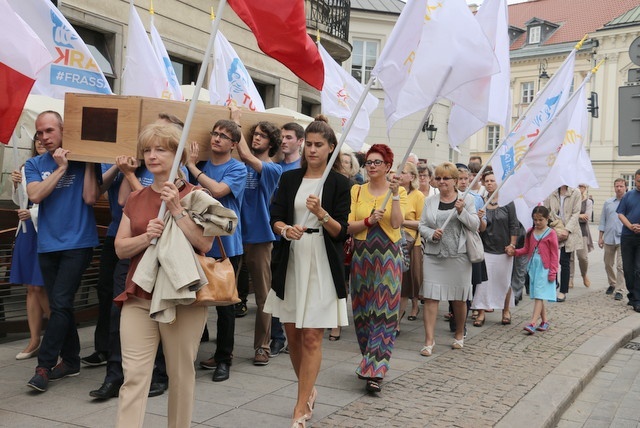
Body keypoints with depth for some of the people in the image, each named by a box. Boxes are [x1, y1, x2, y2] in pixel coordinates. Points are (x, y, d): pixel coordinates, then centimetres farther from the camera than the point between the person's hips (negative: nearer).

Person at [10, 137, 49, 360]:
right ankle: (34, 341, 17)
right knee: (31, 288, 9)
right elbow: (19, 201, 17)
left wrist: (32, 213, -14)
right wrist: (17, 185, -1)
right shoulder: (27, 168, 12)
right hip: (27, 230, 7)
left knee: (40, 287, -4)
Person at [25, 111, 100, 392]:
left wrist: (88, 160, -11)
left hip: (78, 243, -4)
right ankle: (70, 360, 23)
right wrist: (61, 167, -11)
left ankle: (44, 365, -1)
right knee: (59, 306, 11)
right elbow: (35, 195, -9)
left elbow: (90, 198, -11)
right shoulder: (34, 165, 8)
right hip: (48, 245, 4)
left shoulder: (82, 161, 0)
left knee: (60, 303, -9)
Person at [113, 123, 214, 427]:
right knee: (134, 375, -2)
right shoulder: (135, 199, 12)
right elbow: (120, 248, 8)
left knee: (181, 374, 7)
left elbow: (205, 244, -11)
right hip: (139, 296, 3)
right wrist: (147, 236, -11)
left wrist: (177, 210, -16)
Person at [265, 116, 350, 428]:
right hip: (291, 262, 4)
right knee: (292, 333, 10)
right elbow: (275, 218, 3)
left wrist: (321, 214, -23)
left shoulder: (339, 183, -1)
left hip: (322, 265, -3)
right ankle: (308, 390, 32)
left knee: (312, 337, -4)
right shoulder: (289, 178, 8)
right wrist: (286, 229, -19)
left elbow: (341, 232, -5)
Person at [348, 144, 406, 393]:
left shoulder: (399, 191, 2)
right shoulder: (357, 191, 7)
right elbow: (348, 226, 0)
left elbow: (396, 223, -12)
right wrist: (369, 221, -16)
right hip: (362, 255, 3)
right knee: (363, 310, 8)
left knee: (384, 312, -6)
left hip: (388, 256, -3)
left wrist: (395, 195, -18)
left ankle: (375, 371, -5)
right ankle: (372, 361, 25)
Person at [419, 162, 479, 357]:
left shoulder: (467, 199, 2)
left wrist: (462, 211, -17)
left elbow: (475, 225, -2)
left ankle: (459, 334, 30)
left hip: (459, 255, -1)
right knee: (430, 296, -5)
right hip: (433, 255, 1)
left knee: (459, 298, 9)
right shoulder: (430, 201, 8)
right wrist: (432, 233, -13)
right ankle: (429, 339, 0)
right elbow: (421, 225, 7)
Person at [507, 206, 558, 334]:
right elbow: (526, 249, 15)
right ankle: (545, 321, 22)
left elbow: (554, 254, -6)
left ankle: (533, 323, -14)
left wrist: (553, 271, -9)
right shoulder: (530, 232, 9)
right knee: (537, 296, 11)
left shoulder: (551, 233, -6)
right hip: (533, 266, 6)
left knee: (539, 295, -9)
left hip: (544, 268, -6)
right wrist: (514, 251, -3)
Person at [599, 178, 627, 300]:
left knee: (621, 266, -7)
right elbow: (602, 221, 12)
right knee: (608, 264, 13)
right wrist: (600, 237, 8)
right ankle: (612, 284, 33)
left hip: (623, 239, -3)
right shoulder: (608, 203, 10)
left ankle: (619, 290, -1)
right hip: (609, 239, 4)